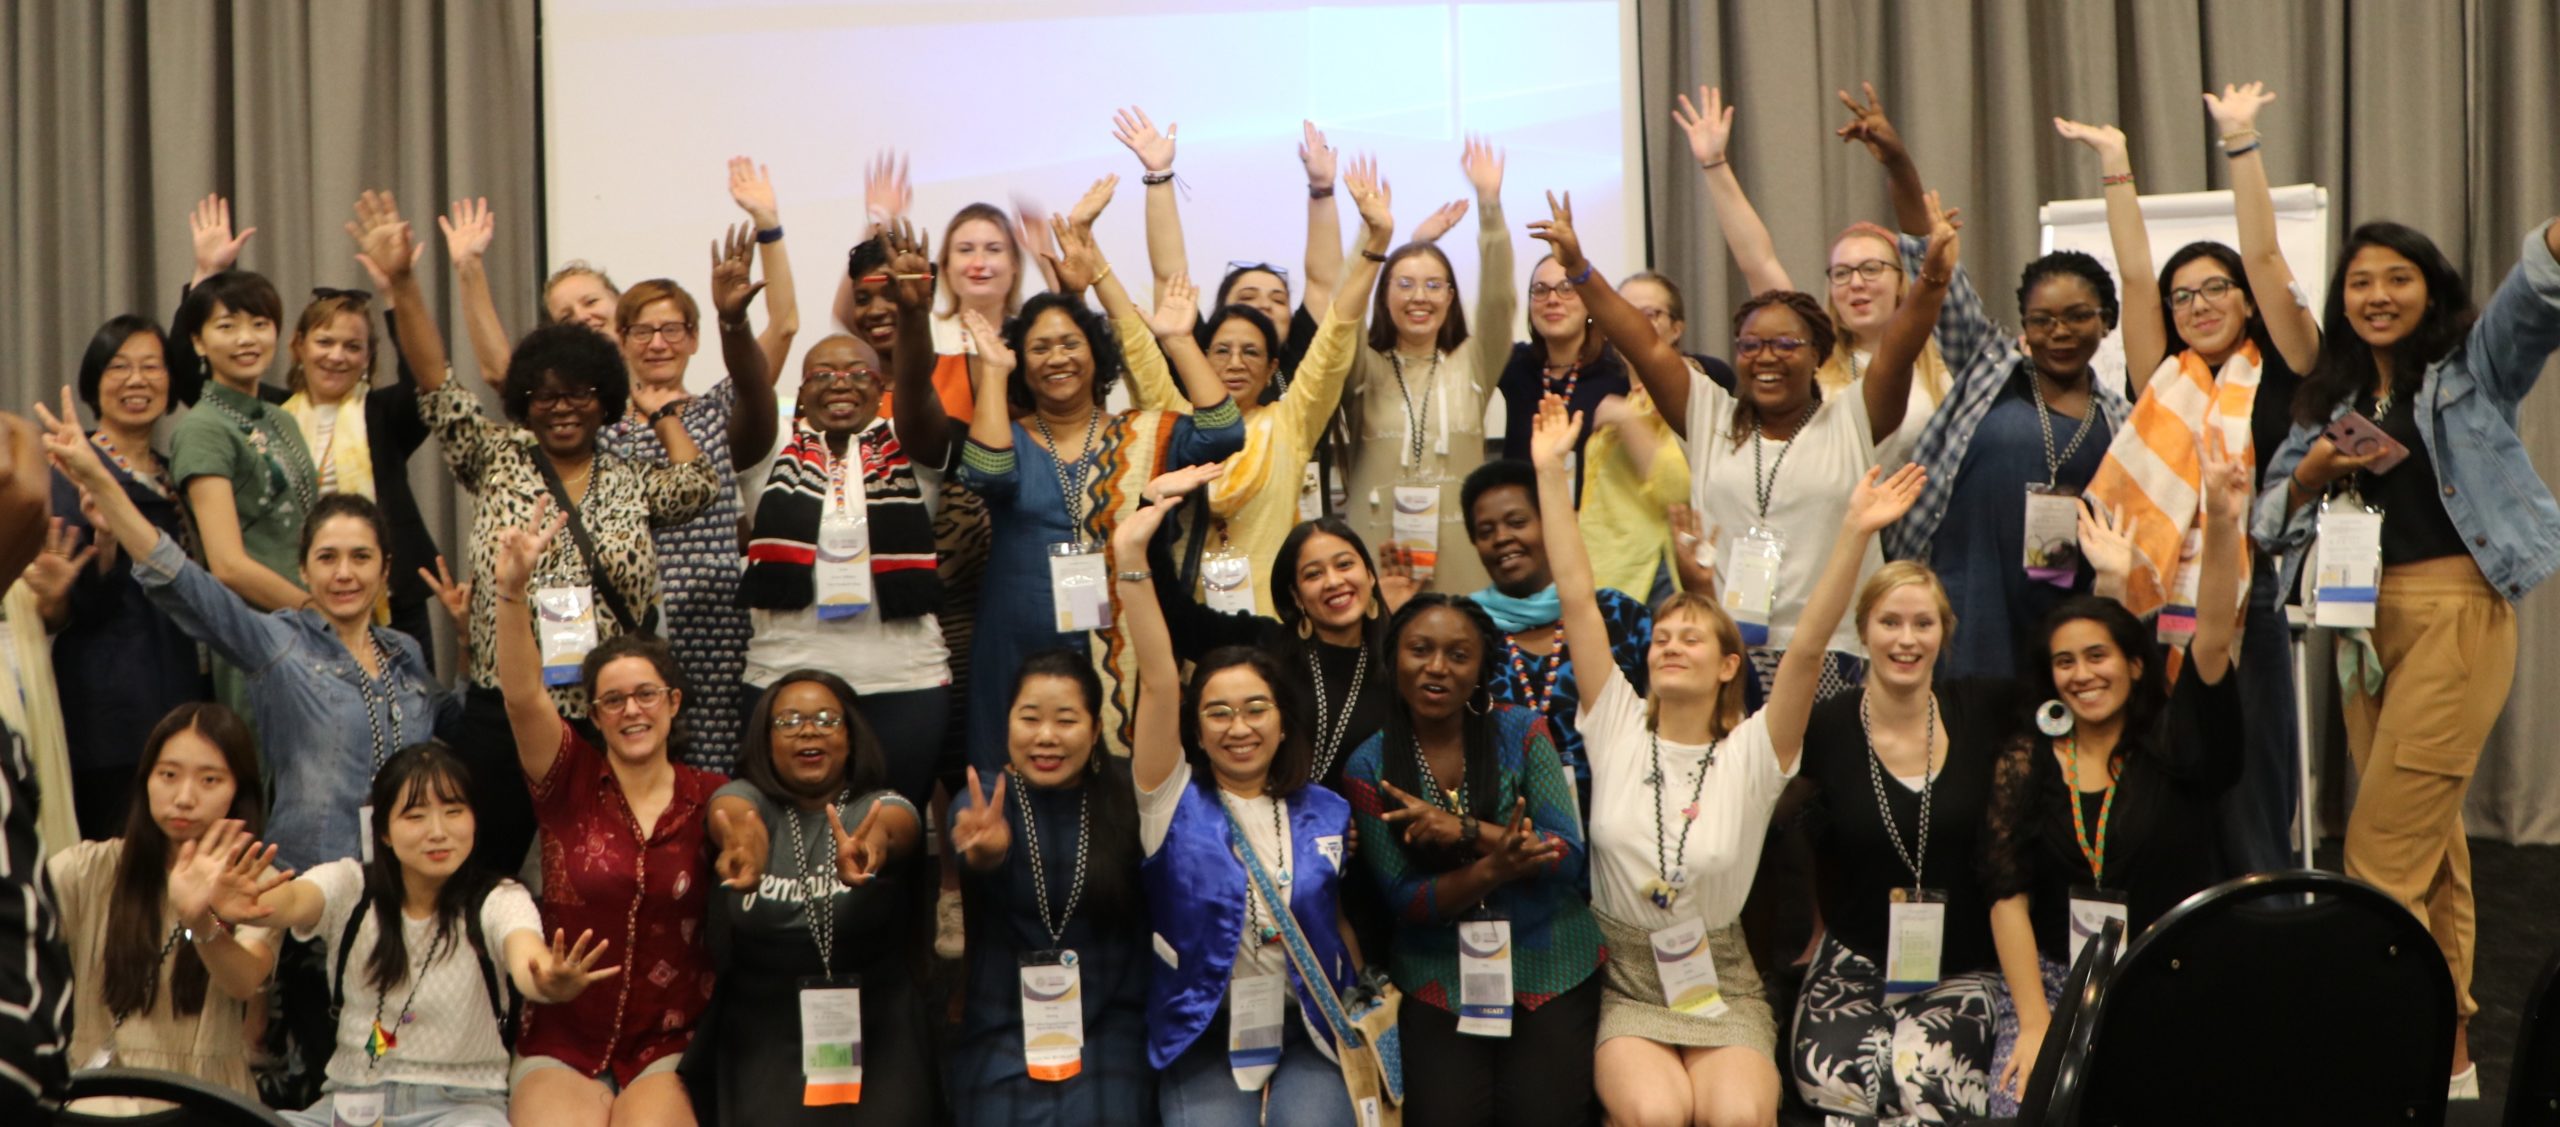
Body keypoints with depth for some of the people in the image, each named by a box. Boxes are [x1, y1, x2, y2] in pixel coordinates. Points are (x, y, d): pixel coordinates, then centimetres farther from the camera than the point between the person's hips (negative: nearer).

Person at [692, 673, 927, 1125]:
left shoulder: (881, 805, 3)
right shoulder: (744, 797, 4)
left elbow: (892, 828, -22)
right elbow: (735, 818, -21)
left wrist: (870, 848, -48)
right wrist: (744, 850, -47)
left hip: (875, 1035, 0)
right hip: (765, 1038, 0)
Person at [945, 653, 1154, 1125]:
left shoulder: (1125, 796, 2)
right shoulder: (981, 806, -2)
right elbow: (969, 875, -23)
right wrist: (984, 856, -42)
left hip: (1109, 1029, 0)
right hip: (1004, 1033, 0)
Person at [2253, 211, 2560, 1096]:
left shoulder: (2472, 368, 1)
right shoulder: (2332, 399, 14)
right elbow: (2270, 518, 10)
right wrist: (2315, 468, -10)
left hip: (2458, 616, -6)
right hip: (2370, 625, 6)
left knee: (2381, 853, -9)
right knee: (2430, 843, 13)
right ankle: (2443, 1039, 20)